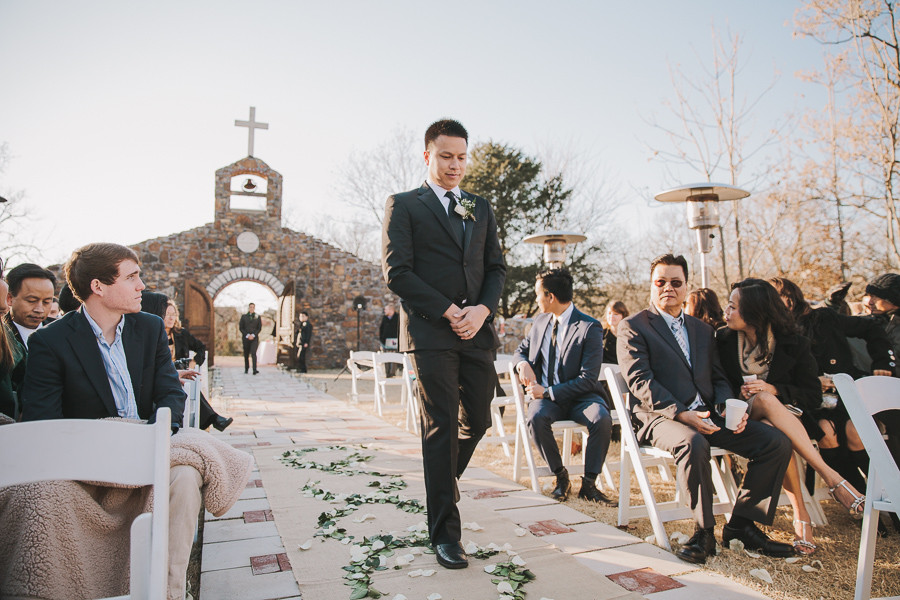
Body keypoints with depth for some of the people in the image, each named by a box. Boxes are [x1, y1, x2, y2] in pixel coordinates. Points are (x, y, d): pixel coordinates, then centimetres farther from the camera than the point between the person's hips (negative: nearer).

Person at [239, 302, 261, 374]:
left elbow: (259, 328, 5)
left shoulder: (258, 317, 7)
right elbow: (241, 328, 3)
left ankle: (254, 370, -23)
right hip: (246, 338, 1)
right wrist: (247, 335, -9)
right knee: (246, 354, 8)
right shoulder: (243, 317, 7)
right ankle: (246, 369, 23)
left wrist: (253, 335, -9)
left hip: (254, 338, -1)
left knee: (253, 353, -15)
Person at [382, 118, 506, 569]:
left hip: (477, 330, 5)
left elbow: (496, 267, 14)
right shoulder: (404, 206, 4)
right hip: (430, 332, -5)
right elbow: (396, 272, -6)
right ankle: (444, 532, 8)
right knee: (441, 428, -4)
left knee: (478, 421, 10)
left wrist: (482, 309, -6)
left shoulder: (481, 208, 19)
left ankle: (441, 484, 39)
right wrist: (448, 311, -12)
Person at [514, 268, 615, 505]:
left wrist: (548, 391, -19)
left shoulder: (590, 328, -11)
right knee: (536, 418, -30)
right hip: (546, 396, 4)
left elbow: (588, 379, -14)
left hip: (579, 397, -3)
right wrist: (523, 364, -3)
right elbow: (521, 350, 23)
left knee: (602, 418, -34)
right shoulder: (541, 321, 9)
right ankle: (560, 476, -9)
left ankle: (589, 483, -14)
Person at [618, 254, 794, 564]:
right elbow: (640, 381, -10)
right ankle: (704, 532, -17)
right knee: (693, 443, -37)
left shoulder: (703, 330, 22)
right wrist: (680, 413, -22)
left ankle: (742, 523, 0)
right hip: (660, 415, -6)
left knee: (777, 442, -11)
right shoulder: (633, 327, 1)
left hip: (707, 415, 6)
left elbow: (718, 378, 19)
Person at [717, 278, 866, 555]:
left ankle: (800, 514, -33)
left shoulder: (794, 344, -1)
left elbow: (814, 396, -1)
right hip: (744, 417, 0)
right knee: (766, 401, -37)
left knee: (773, 430, -38)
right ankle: (831, 477, -36)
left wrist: (774, 390, -17)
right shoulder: (723, 340, 1)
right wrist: (738, 394, -13)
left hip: (788, 412, 0)